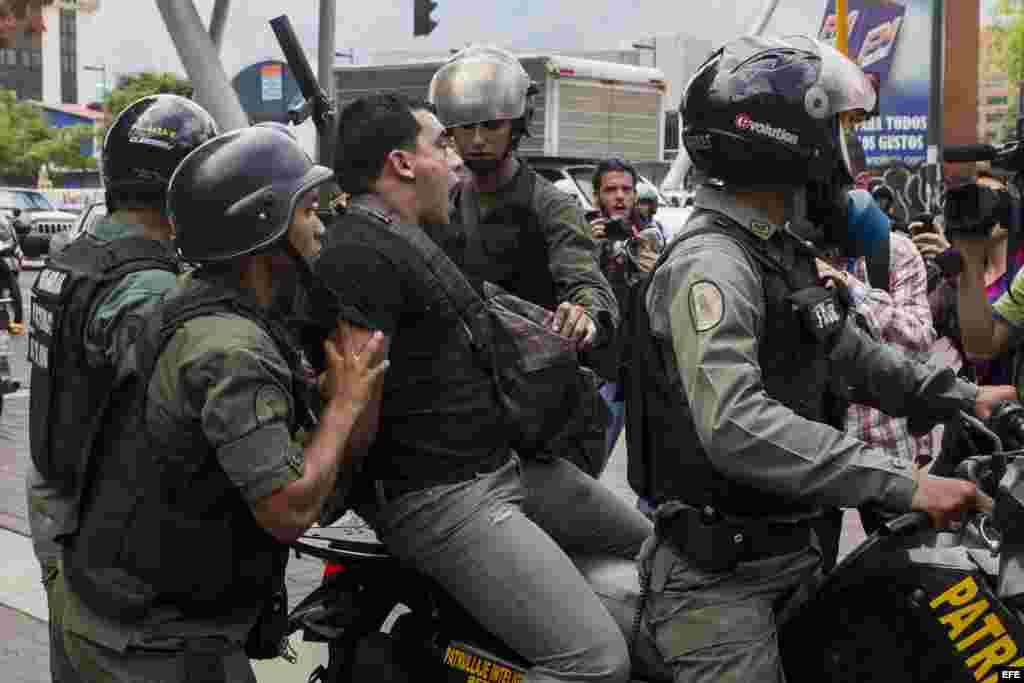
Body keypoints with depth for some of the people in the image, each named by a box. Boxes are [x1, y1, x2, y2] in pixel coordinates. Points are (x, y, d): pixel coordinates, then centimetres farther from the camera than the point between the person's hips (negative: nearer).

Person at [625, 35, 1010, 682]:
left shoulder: (789, 254, 12)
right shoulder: (709, 265, -22)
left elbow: (846, 349, 20)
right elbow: (736, 426, -34)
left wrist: (959, 397, 7)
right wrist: (904, 484, -37)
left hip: (794, 549, 10)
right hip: (718, 573, -9)